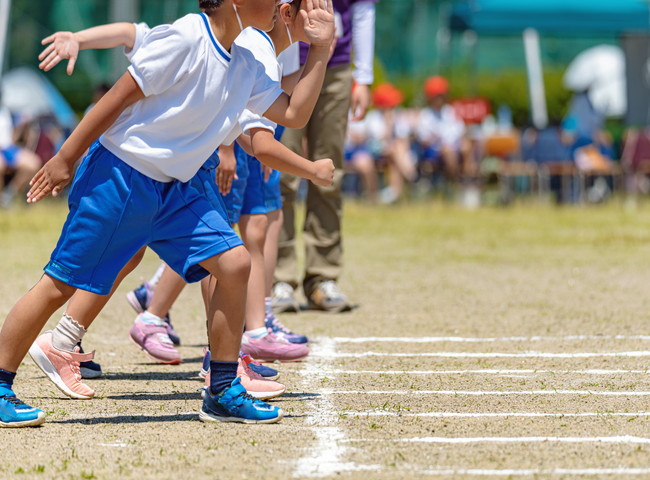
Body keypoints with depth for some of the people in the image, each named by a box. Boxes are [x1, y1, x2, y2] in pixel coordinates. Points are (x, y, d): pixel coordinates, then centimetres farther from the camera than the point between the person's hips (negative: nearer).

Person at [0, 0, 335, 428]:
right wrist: (65, 159, -12)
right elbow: (120, 97, -15)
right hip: (120, 177, -8)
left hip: (174, 190, 8)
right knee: (61, 284, -5)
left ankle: (223, 393, 4)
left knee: (235, 263, -5)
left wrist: (321, 50, 3)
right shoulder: (183, 39, -18)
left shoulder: (248, 66, 7)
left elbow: (294, 114, 11)